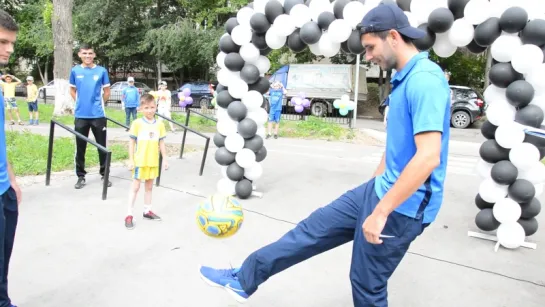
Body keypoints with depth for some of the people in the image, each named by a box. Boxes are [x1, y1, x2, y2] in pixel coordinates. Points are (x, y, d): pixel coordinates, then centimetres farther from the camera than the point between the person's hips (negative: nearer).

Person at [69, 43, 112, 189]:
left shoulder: (101, 71, -1)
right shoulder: (75, 71, 3)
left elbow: (107, 91, 7)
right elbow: (72, 90, 16)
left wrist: (98, 103, 9)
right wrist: (80, 102, 9)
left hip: (98, 115, -1)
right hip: (80, 115, 1)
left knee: (102, 146, 6)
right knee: (80, 147, 7)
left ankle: (104, 175, 18)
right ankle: (81, 176, 18)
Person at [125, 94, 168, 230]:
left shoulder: (159, 124, 0)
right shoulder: (137, 123, -9)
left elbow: (161, 143, 6)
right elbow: (132, 143, -6)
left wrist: (164, 159, 6)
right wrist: (131, 160, -9)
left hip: (153, 161, 3)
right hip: (140, 161, -3)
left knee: (149, 186, 15)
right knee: (135, 187, 3)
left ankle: (147, 211, 28)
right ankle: (129, 215, 9)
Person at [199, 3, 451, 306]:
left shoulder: (425, 80, -22)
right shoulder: (403, 79, 10)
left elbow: (428, 157, -29)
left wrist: (380, 212, -25)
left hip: (402, 206, -9)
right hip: (382, 190, 9)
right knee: (315, 228, 12)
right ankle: (244, 279, 25)